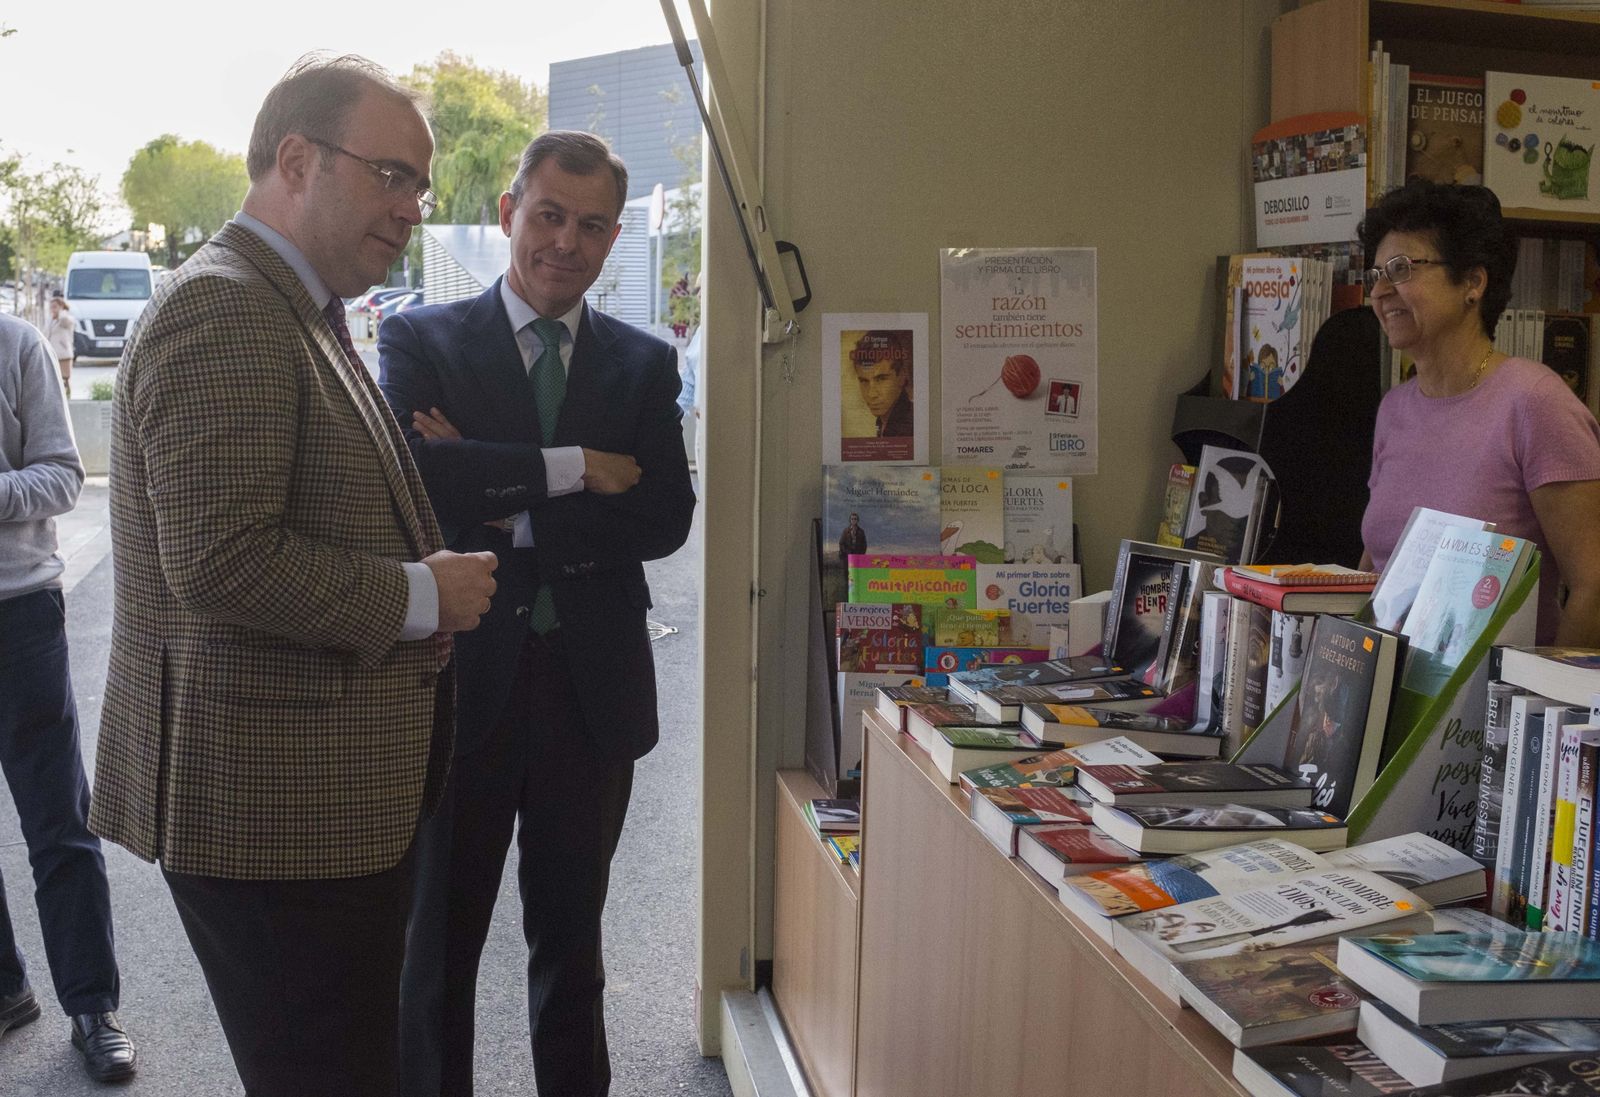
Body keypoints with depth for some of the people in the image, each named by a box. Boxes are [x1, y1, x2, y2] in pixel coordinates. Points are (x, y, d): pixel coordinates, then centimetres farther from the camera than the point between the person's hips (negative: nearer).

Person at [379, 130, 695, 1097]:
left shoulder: (645, 363, 5)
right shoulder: (422, 340, -1)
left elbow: (666, 518, -7)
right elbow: (416, 473, -19)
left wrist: (511, 511, -15)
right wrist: (575, 469, -17)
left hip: (594, 686, 2)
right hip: (461, 680, -2)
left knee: (571, 938, 19)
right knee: (440, 943, 15)